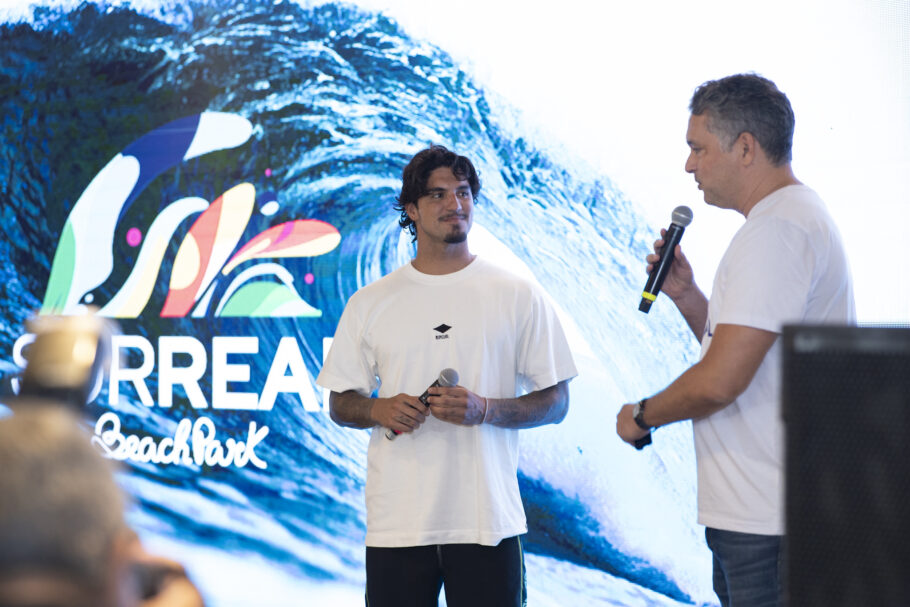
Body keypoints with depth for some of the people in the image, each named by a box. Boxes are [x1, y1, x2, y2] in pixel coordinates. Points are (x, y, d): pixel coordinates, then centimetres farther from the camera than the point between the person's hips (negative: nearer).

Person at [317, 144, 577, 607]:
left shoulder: (518, 296, 5)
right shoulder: (370, 303, 9)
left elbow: (555, 402, 4)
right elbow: (339, 404, 13)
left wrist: (483, 409, -13)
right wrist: (380, 409, -9)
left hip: (488, 518, -1)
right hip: (396, 523, 1)